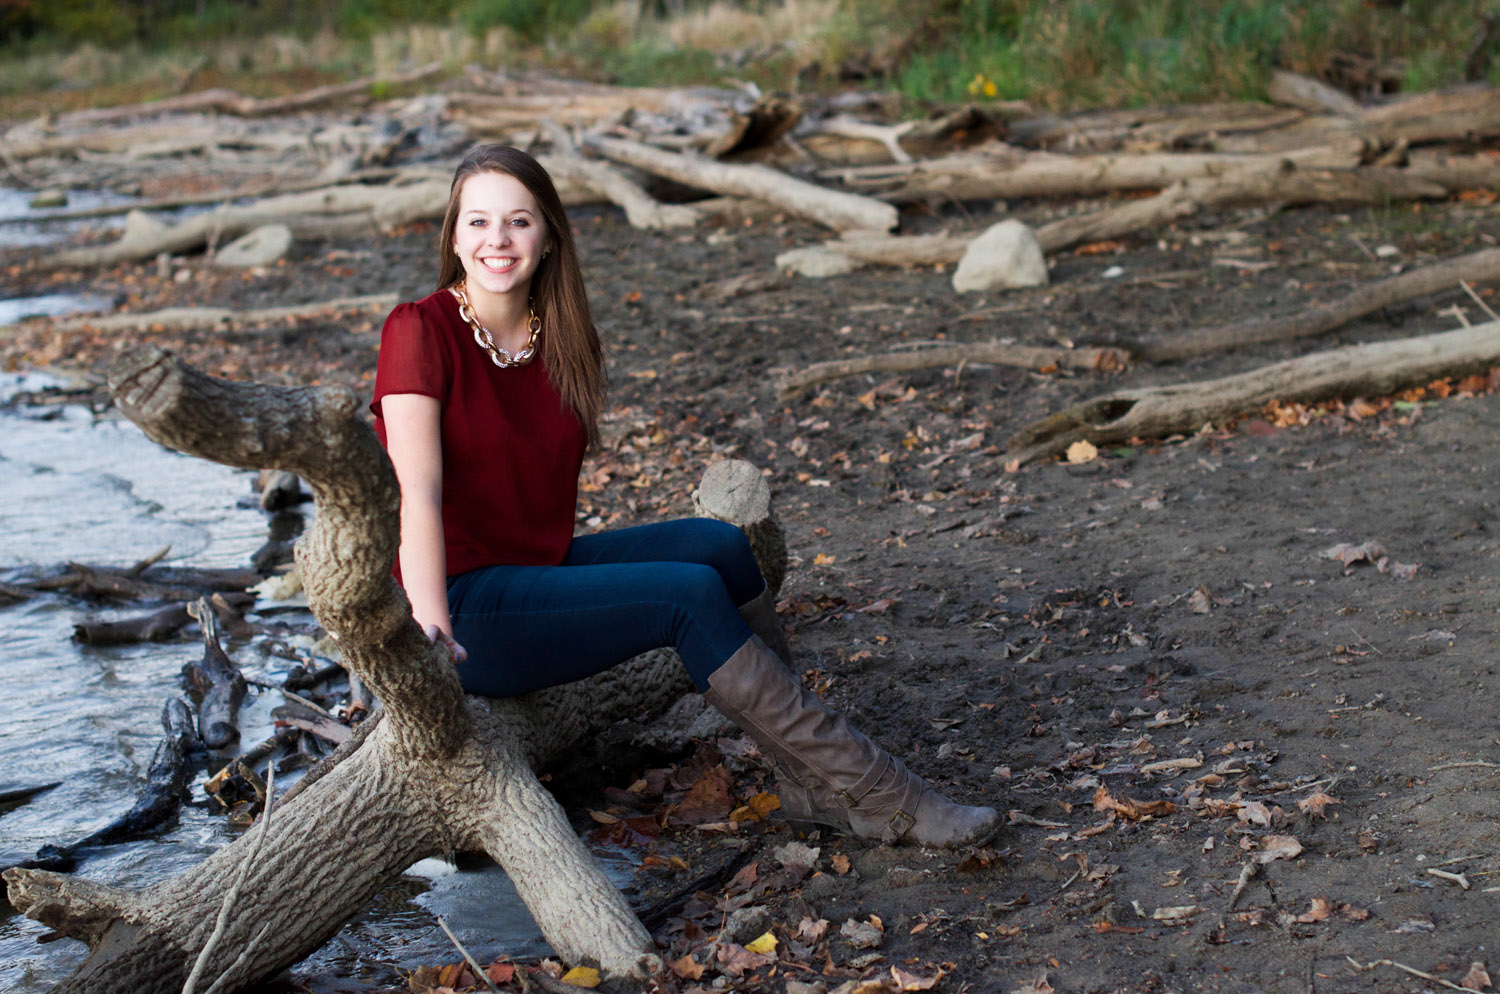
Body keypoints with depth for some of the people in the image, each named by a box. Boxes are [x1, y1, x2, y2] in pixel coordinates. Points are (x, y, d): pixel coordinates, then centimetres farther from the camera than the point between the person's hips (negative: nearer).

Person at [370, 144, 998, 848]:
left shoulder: (562, 344, 6)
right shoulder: (420, 332, -14)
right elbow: (419, 491, -25)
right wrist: (431, 630, -36)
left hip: (543, 569, 7)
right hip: (469, 607, -7)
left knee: (716, 545, -15)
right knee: (691, 594, -21)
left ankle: (811, 781, -9)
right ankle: (874, 796, -17)